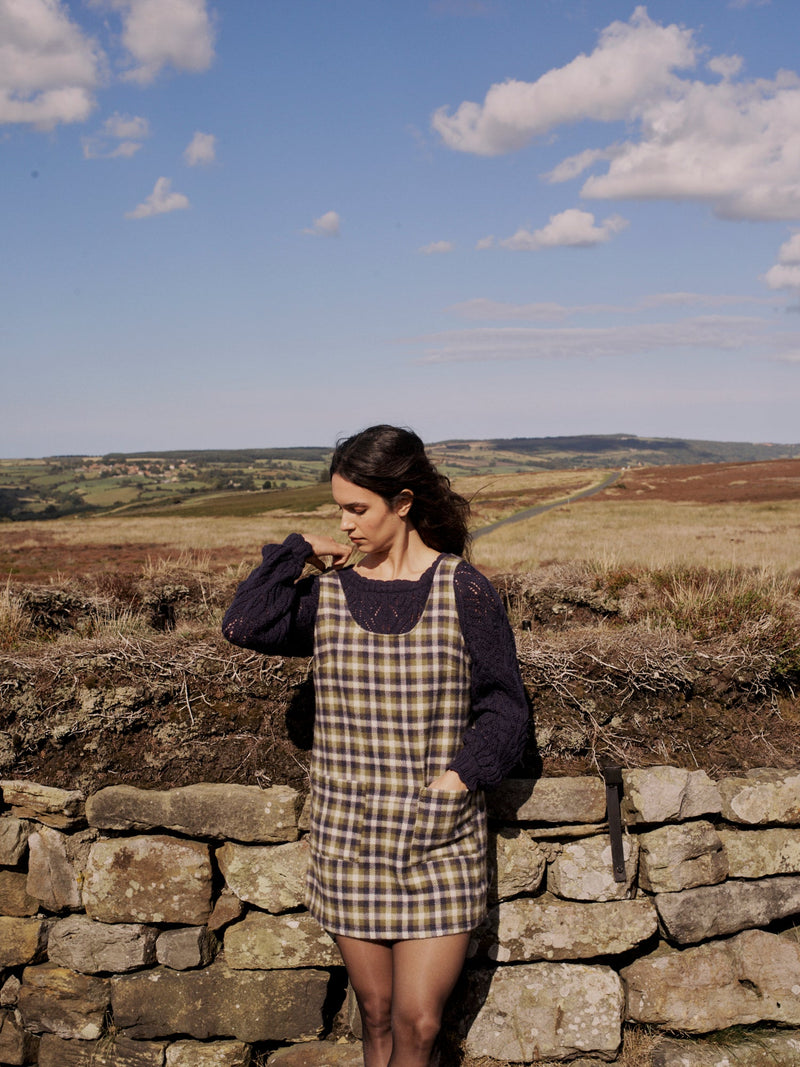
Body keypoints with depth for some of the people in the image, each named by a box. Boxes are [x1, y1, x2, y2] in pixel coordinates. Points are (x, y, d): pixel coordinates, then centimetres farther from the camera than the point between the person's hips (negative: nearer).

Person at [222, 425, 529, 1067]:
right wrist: (300, 552, -6)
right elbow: (245, 627, -14)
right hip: (348, 837, 3)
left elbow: (504, 708, -2)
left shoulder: (464, 592, -4)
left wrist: (457, 778, -15)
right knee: (376, 1014, 13)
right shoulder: (330, 592, 4)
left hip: (439, 841, -2)